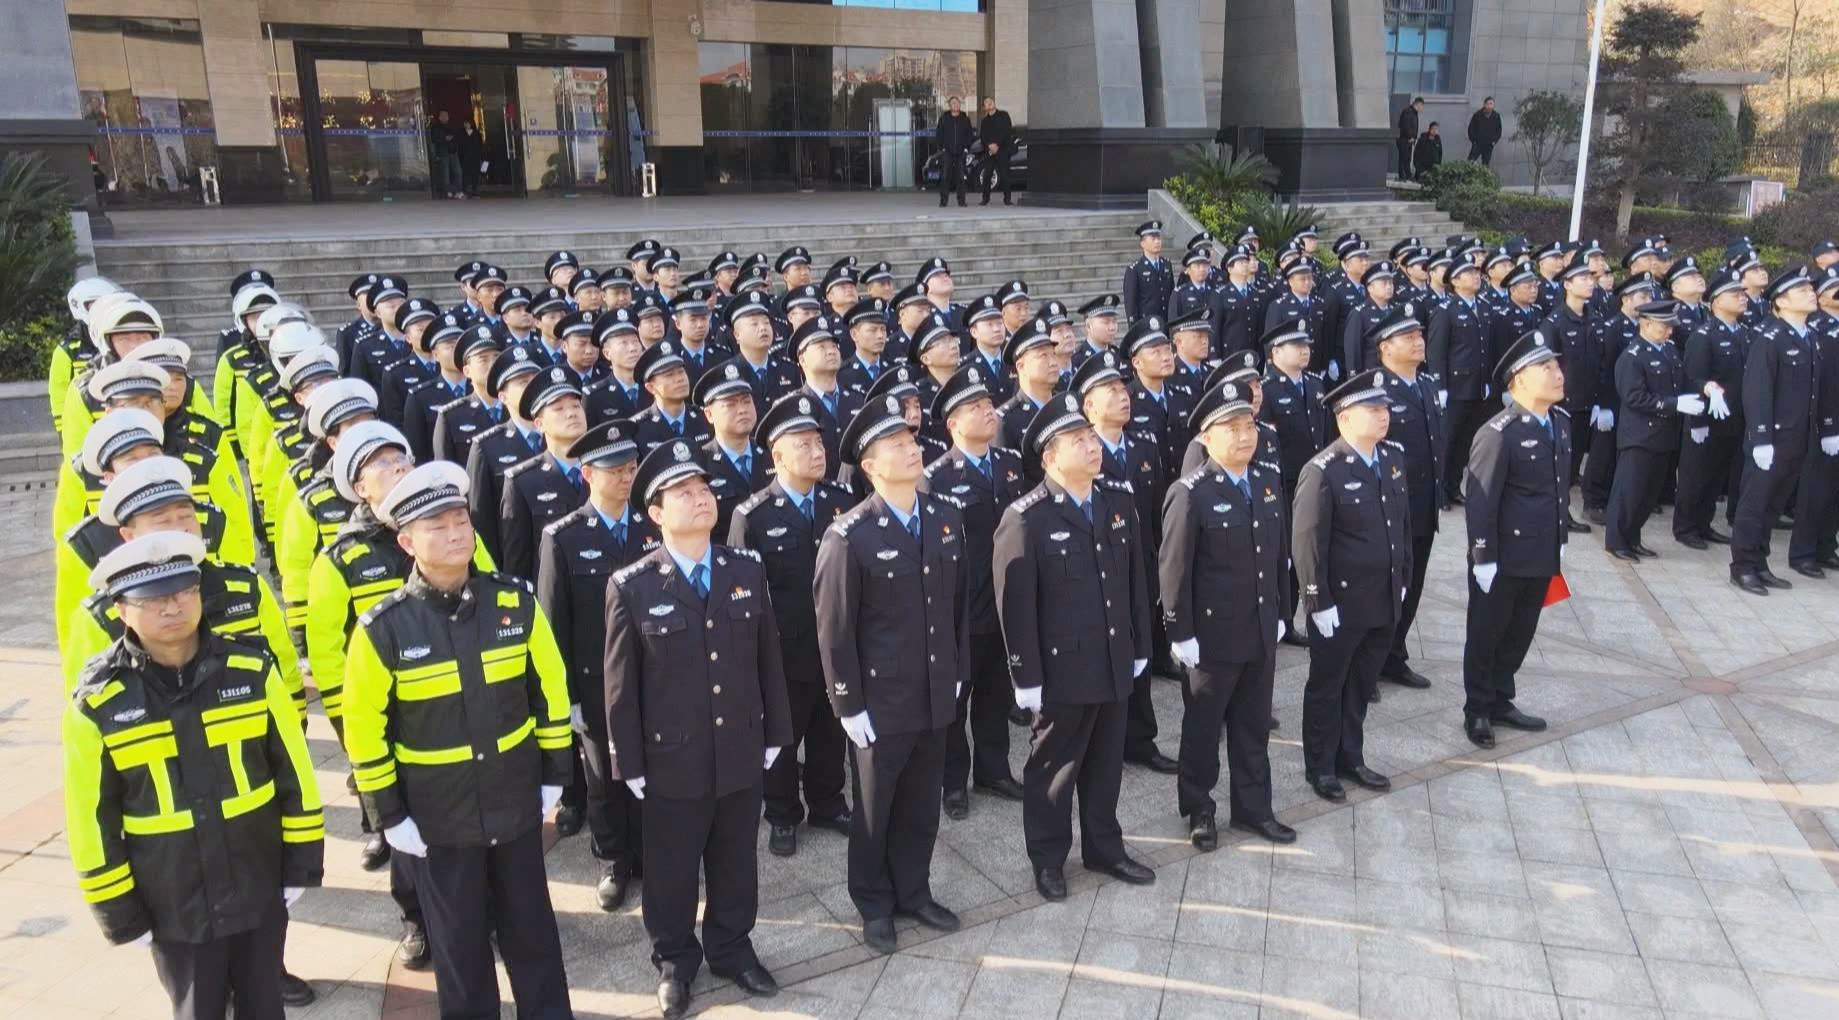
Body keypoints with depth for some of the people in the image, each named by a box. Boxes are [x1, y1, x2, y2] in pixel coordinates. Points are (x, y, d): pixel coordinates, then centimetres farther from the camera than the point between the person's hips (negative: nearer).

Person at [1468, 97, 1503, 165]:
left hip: (1489, 146, 2)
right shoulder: (1477, 115, -6)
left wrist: (1494, 141, -3)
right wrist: (1473, 140, -5)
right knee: (1470, 162, -10)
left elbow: (1499, 131, 9)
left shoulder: (1496, 116, 0)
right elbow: (1471, 129, 1)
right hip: (1477, 144, -2)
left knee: (1485, 164, 6)